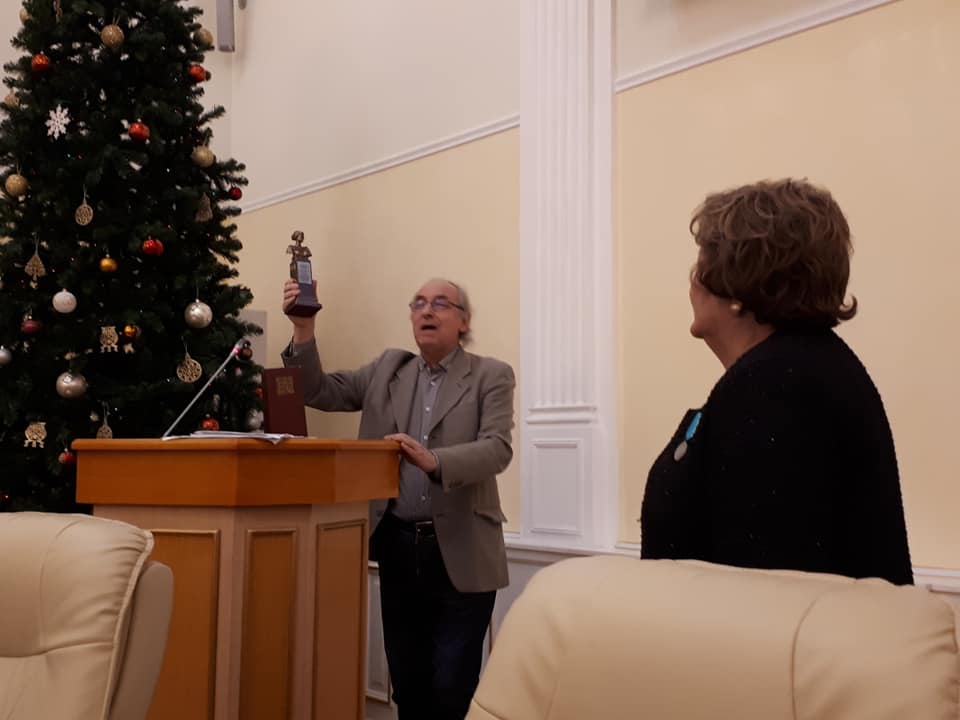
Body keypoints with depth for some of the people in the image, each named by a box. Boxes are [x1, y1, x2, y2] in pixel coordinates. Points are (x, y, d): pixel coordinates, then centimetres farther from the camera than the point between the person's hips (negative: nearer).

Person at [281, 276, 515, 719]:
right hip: (398, 546, 4)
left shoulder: (491, 376, 0)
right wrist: (304, 328, -8)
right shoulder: (388, 369, 12)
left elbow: (498, 449, -14)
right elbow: (320, 392, 7)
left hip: (460, 552, -4)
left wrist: (433, 461, -31)